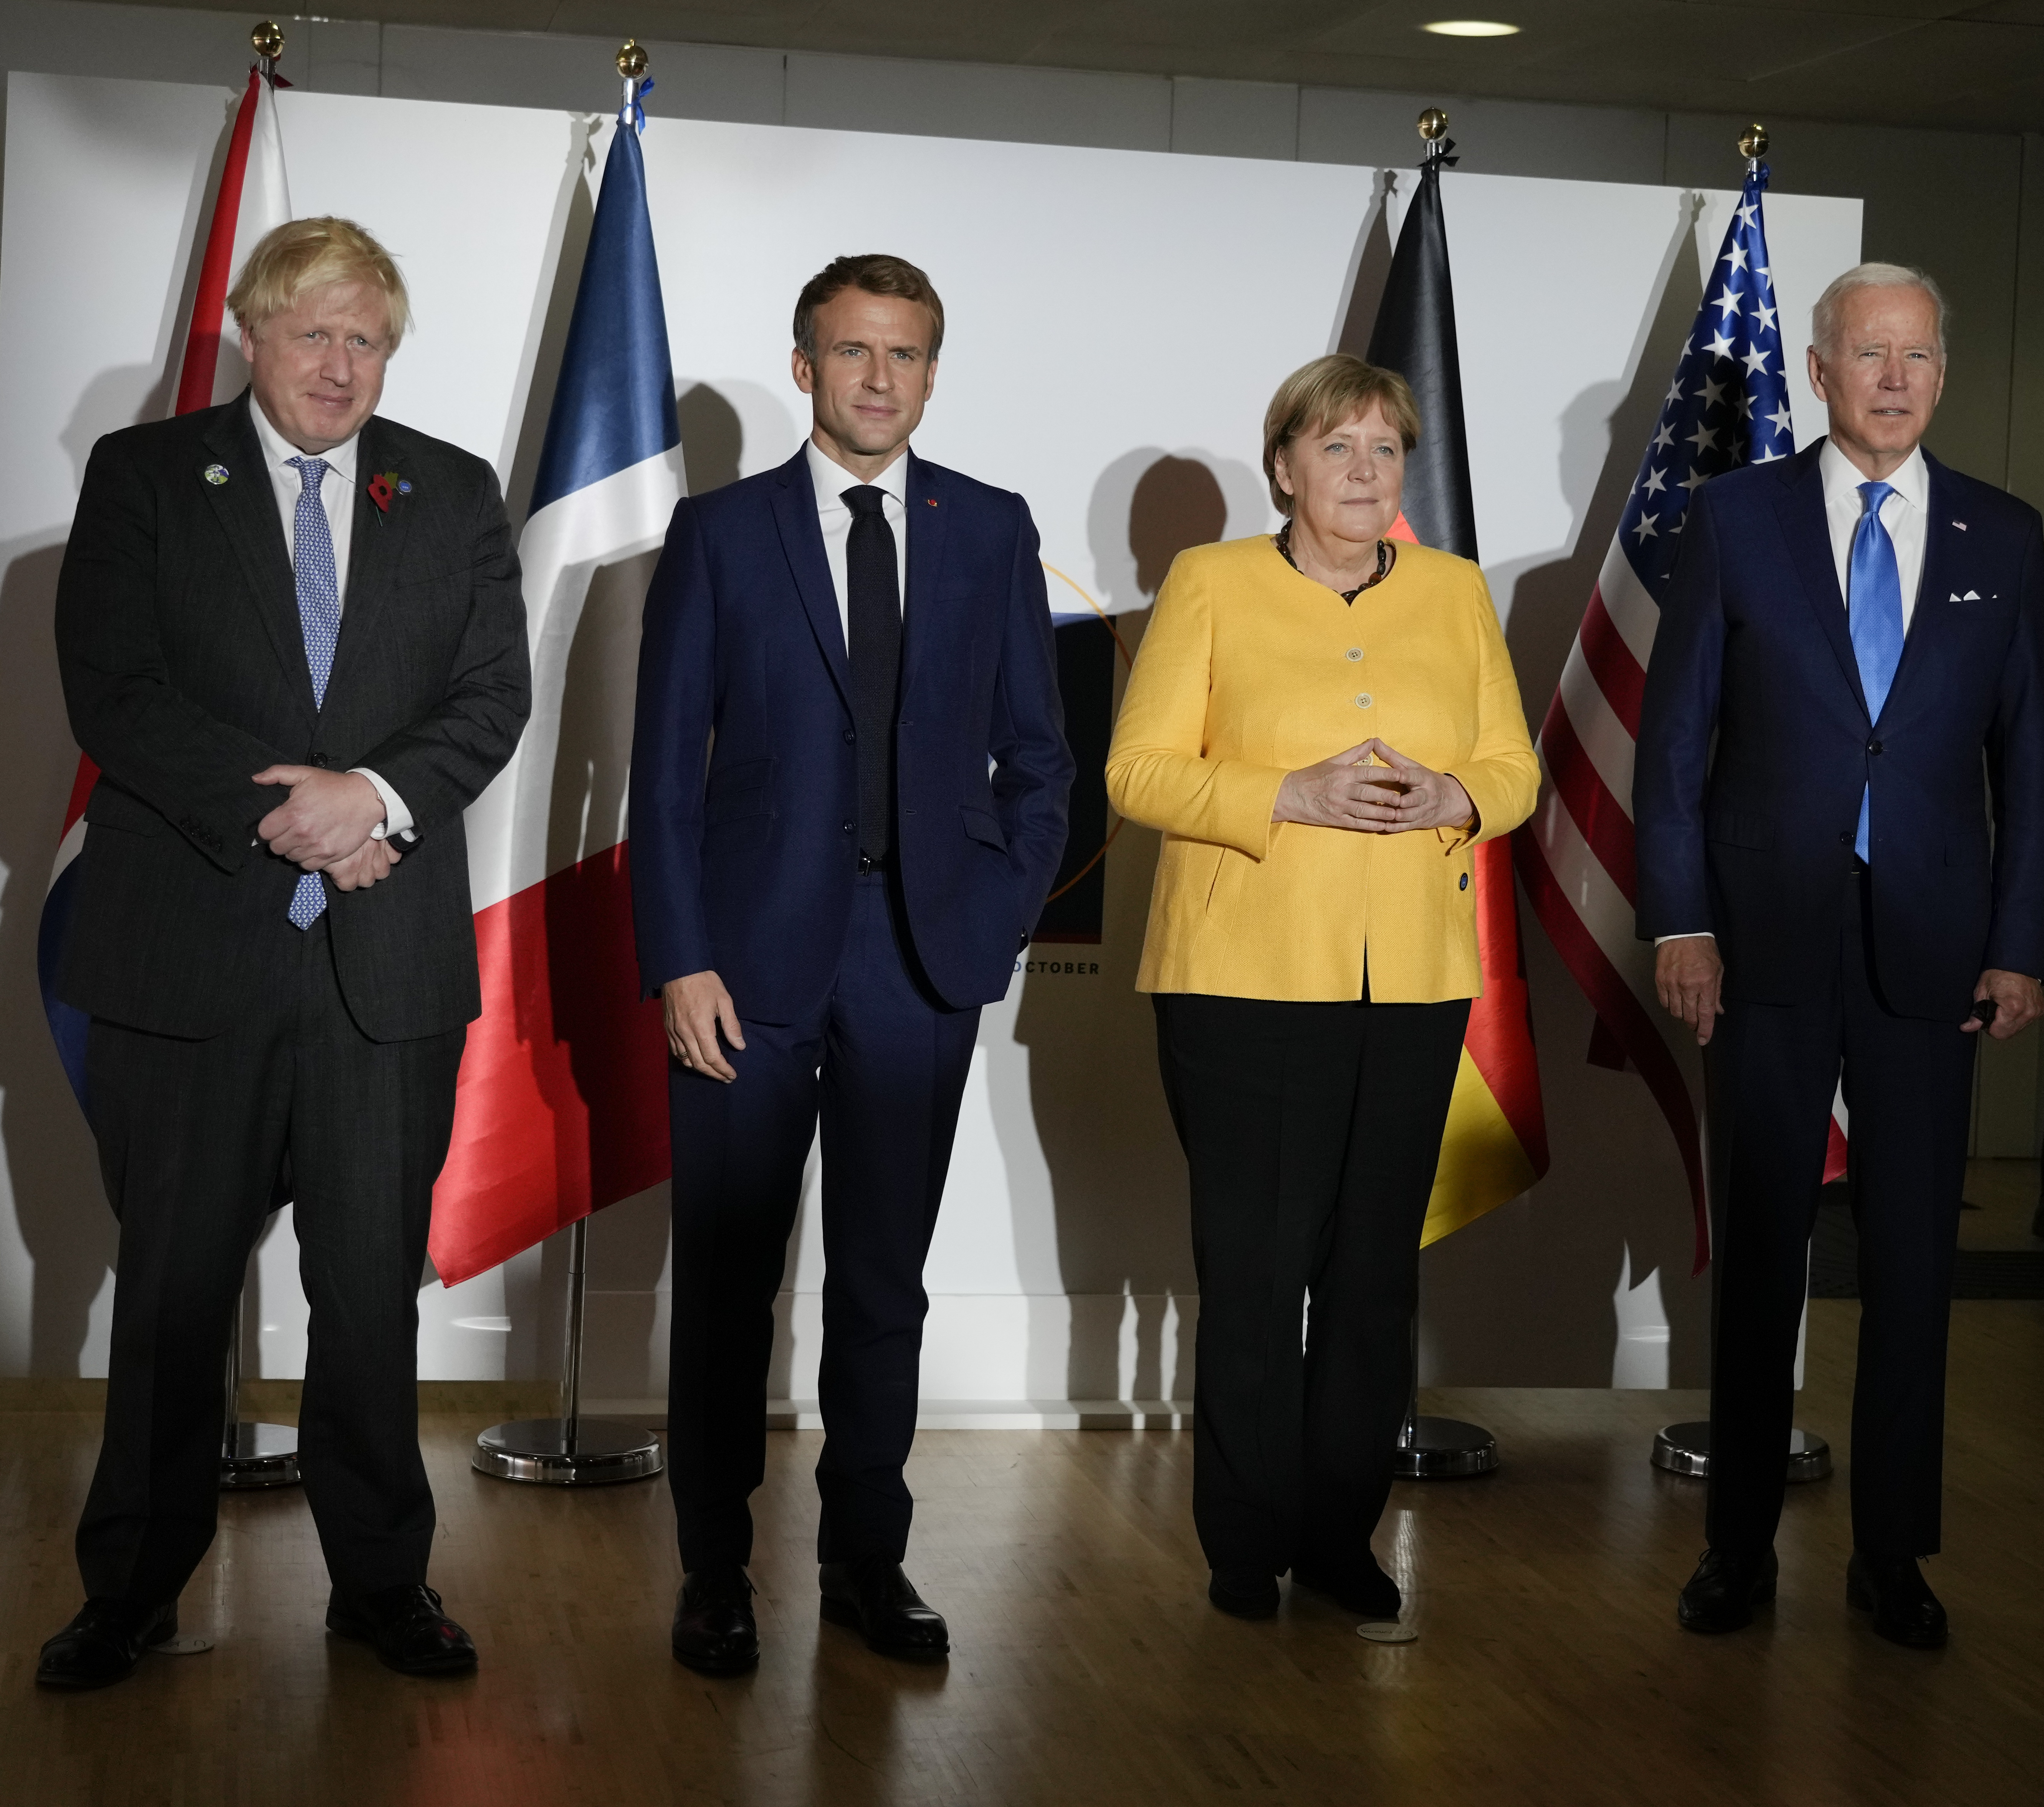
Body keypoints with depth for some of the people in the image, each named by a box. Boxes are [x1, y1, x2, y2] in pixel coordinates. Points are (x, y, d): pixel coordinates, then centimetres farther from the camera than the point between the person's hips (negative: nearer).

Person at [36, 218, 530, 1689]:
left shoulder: (456, 497, 10)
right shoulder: (142, 478, 4)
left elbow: (494, 697, 3)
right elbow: (112, 693, -6)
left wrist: (381, 792, -16)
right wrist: (278, 810, -15)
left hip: (389, 960, 2)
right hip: (190, 953, -1)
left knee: (375, 1290, 8)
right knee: (172, 1291, 8)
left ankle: (383, 1581, 21)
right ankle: (136, 1590, 21)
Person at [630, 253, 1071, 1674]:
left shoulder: (992, 530, 8)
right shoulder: (721, 532, 3)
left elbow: (1035, 748, 11)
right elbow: (666, 763, 0)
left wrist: (1005, 913, 0)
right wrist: (678, 958, -8)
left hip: (922, 960, 2)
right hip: (753, 955, -1)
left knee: (884, 1283, 10)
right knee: (728, 1280, 5)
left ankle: (868, 1562, 21)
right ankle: (715, 1578, 16)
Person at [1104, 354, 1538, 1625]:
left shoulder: (1458, 592, 13)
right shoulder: (1210, 584, 3)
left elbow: (1516, 768, 14)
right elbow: (1140, 770, -4)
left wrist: (1455, 797, -9)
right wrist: (1295, 796, -17)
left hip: (1415, 983, 4)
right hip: (1247, 979, -3)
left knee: (1379, 1266, 6)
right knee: (1256, 1268, -2)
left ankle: (1342, 1534, 19)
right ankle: (1247, 1550, 10)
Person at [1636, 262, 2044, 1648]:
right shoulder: (1738, 518, 2)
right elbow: (1675, 731, 1)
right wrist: (1680, 920, -5)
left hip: (1928, 946, 1)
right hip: (1769, 936, -1)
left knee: (1914, 1254, 6)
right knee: (1760, 1247, 7)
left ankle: (1894, 1553, 19)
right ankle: (1741, 1545, 18)